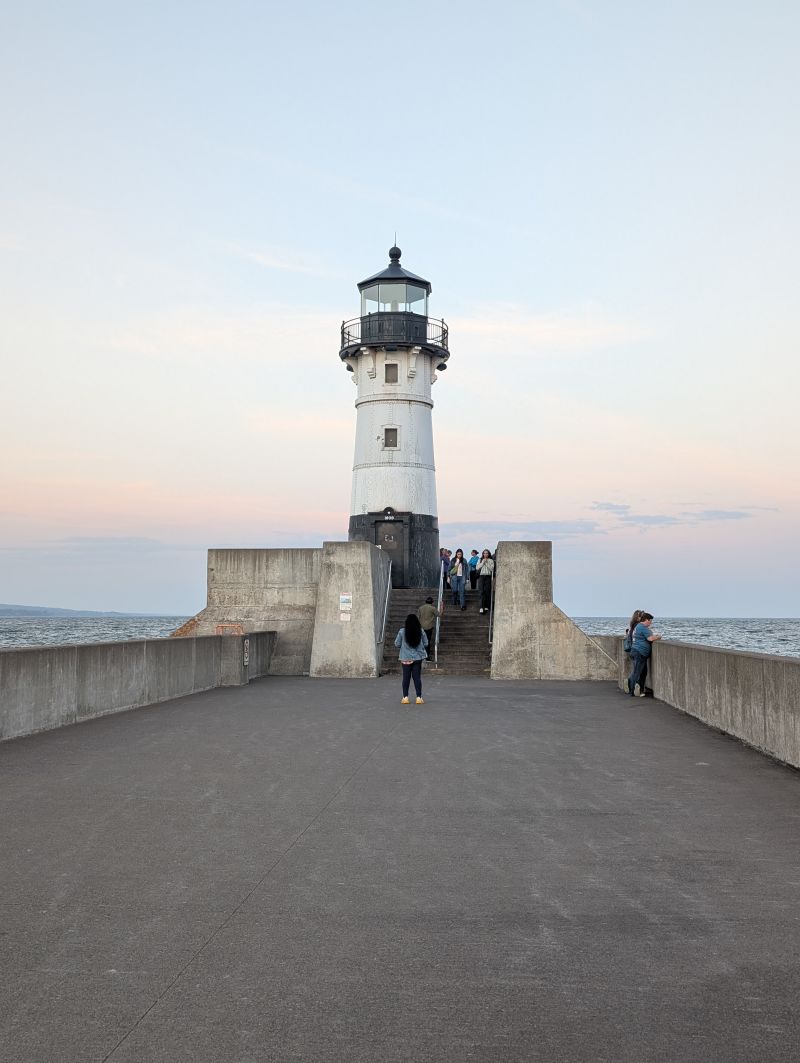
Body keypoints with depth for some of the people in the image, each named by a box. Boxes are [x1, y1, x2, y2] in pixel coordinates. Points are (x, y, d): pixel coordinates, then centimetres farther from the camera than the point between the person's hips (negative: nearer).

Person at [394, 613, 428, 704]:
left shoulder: (402, 631, -10)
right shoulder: (421, 631, -6)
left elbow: (397, 644, -3)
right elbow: (426, 644, 2)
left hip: (406, 659, -1)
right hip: (418, 658, 1)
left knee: (406, 678, 7)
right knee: (417, 677, 6)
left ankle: (405, 697, 8)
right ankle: (419, 697, 5)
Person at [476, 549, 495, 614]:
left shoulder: (491, 561, 8)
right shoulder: (480, 560, 13)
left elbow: (491, 569, -4)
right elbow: (478, 567, 1)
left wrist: (486, 562, -7)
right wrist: (483, 562, -5)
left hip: (488, 577, 0)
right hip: (481, 576, 0)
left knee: (487, 592, -2)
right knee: (482, 592, -10)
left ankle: (486, 607, 7)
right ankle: (481, 607, -16)